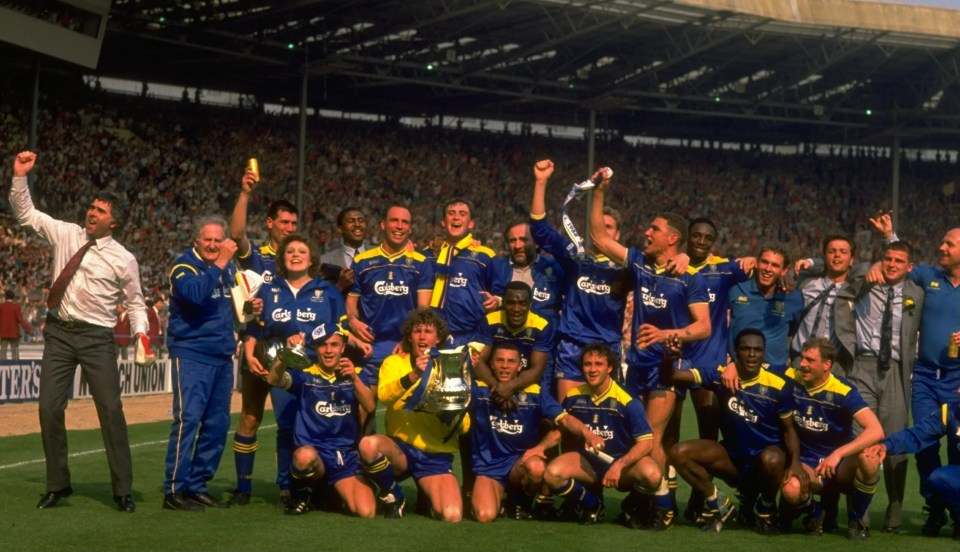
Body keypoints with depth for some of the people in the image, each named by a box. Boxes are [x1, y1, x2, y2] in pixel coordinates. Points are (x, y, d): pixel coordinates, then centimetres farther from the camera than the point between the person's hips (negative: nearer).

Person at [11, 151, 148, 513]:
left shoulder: (123, 260, -2)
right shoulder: (65, 234, 5)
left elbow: (135, 303, 5)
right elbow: (25, 213, 11)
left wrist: (141, 332, -12)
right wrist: (20, 176, -1)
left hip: (96, 337, -3)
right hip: (58, 333, 3)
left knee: (111, 410, -5)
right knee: (49, 408, 0)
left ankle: (123, 490, 3)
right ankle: (57, 485, 14)